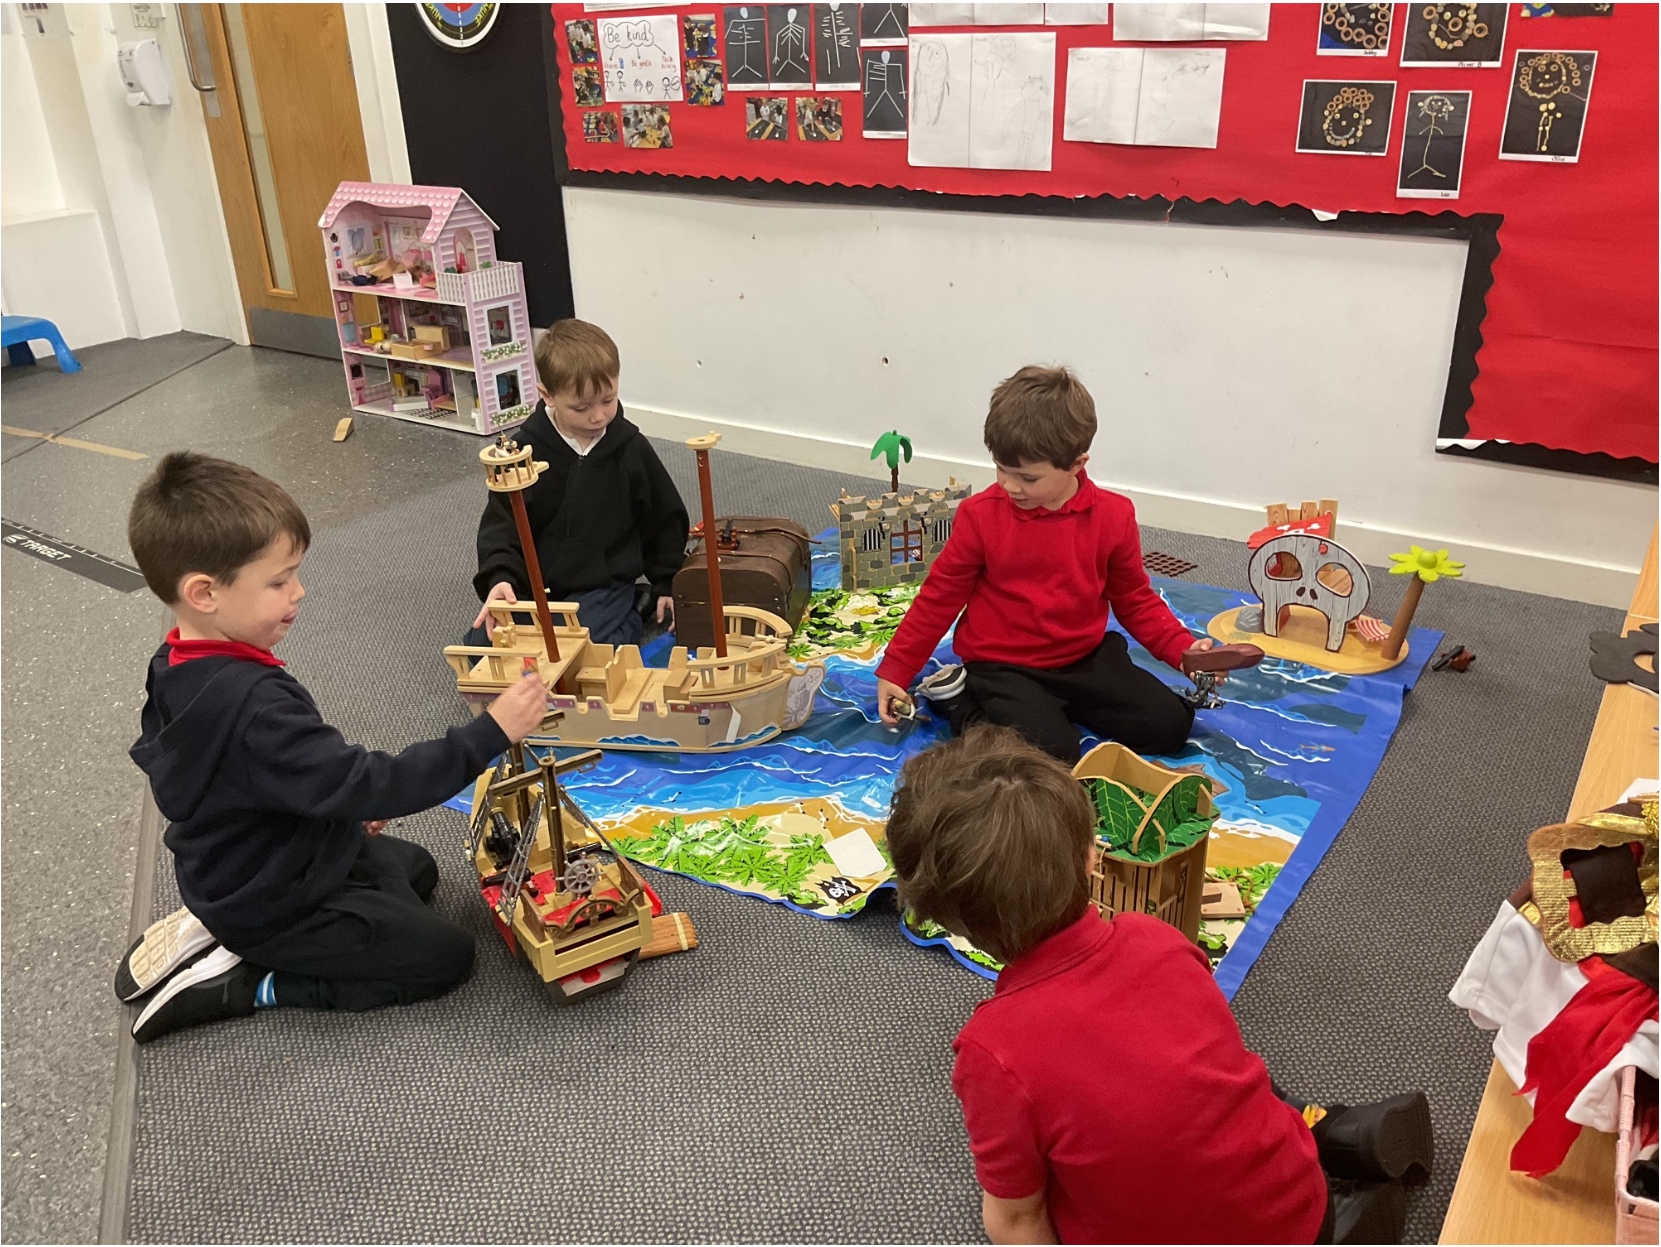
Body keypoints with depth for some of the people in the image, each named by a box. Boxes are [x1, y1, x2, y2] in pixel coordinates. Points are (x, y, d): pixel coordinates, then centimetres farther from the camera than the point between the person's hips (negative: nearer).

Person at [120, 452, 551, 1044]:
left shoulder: (175, 668, -6)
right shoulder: (254, 707, -38)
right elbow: (371, 785, -39)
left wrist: (345, 806, 12)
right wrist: (490, 732, -37)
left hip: (226, 872, 9)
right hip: (274, 906, -9)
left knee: (416, 867, 25)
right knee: (446, 955, -3)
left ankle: (219, 929, 14)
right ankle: (236, 986, 0)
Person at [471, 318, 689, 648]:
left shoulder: (631, 447, -6)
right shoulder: (525, 451, -9)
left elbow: (664, 519, 6)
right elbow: (501, 523, -8)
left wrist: (666, 584, 10)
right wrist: (499, 578, -27)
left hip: (603, 584, -2)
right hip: (532, 585, 2)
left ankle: (627, 617, 6)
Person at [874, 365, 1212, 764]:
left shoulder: (1114, 516, -6)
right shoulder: (981, 514, -12)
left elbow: (1136, 600, 8)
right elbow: (941, 596, -2)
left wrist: (1183, 648, -7)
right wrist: (895, 669, -3)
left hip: (1086, 656, 4)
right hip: (1002, 666, -4)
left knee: (1171, 724, -5)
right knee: (1053, 755, -25)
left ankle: (1056, 705, 10)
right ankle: (964, 703, 0)